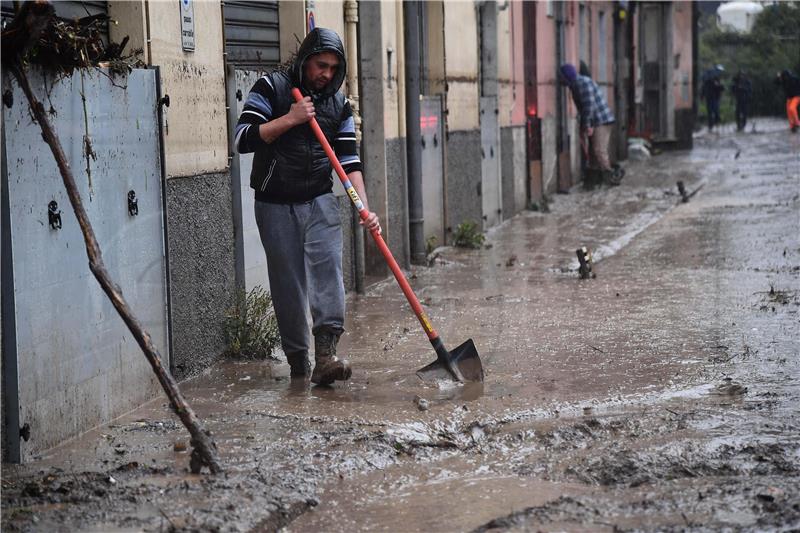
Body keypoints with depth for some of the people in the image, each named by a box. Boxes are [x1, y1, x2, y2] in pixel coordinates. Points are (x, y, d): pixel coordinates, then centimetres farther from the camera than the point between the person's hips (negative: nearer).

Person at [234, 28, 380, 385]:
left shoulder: (339, 104, 8)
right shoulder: (271, 88, -3)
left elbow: (349, 161, 3)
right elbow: (243, 139, -12)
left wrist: (364, 208, -10)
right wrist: (290, 119, -19)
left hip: (320, 202, 2)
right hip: (275, 205, -2)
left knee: (327, 267, -16)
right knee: (287, 285, 0)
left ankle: (325, 356, -24)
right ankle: (297, 361, 12)